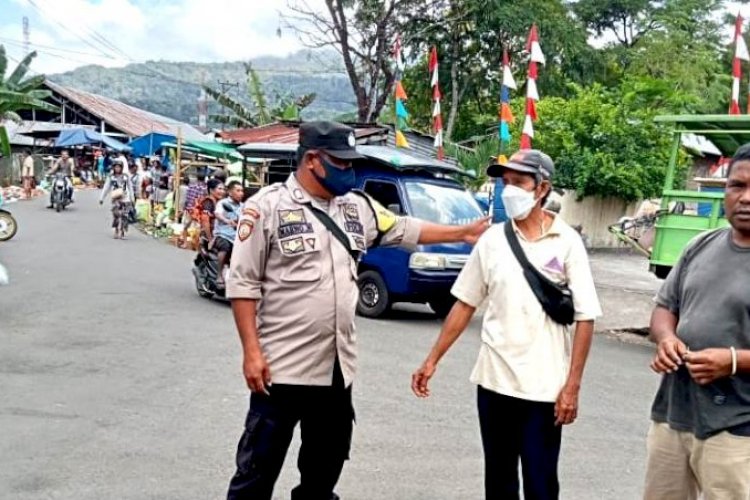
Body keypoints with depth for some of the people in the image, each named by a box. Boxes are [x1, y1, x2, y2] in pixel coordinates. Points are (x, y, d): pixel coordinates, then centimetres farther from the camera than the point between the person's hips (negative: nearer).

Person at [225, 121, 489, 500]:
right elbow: (242, 284, -11)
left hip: (337, 366, 6)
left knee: (324, 467, 19)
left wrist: (463, 233, 17)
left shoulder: (356, 207, 8)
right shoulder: (268, 206, -10)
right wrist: (252, 351, -16)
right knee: (258, 468, 5)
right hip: (282, 367, -6)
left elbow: (404, 229, 20)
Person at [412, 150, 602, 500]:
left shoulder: (567, 243, -6)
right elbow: (465, 304, 7)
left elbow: (585, 318, -7)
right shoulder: (492, 240, 3)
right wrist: (432, 360, 5)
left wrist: (572, 385, -12)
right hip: (493, 380, 3)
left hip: (544, 387, -3)